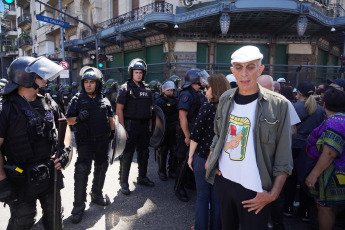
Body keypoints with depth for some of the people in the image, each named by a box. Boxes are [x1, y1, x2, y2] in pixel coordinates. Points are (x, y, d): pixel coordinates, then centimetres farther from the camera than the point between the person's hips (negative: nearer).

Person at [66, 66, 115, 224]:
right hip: (85, 142, -4)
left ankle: (97, 195, 33)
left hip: (103, 141, 4)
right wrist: (78, 118, -22)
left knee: (101, 168, 13)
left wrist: (113, 131, 13)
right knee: (82, 171, -9)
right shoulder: (77, 100, -2)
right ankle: (79, 205, 3)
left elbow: (110, 118, 18)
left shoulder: (104, 100, 8)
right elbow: (68, 120, -3)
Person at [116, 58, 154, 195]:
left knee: (144, 153, 14)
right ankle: (123, 182, 12)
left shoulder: (146, 89, 12)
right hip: (130, 126, -6)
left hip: (144, 126, 6)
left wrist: (150, 125, 10)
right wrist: (123, 128, -16)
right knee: (127, 155, 0)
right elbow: (119, 109, -10)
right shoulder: (125, 88, -6)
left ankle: (142, 177, 30)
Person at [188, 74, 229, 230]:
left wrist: (191, 156, 0)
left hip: (203, 157, -4)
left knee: (202, 196, 12)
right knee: (217, 197, 17)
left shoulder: (207, 108, -15)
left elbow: (196, 136, -12)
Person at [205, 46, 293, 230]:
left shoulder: (278, 104, -11)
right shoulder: (225, 99, 3)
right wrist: (210, 160, 4)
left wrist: (273, 194, -13)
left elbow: (283, 159, -9)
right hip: (223, 180, 5)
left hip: (255, 191, -4)